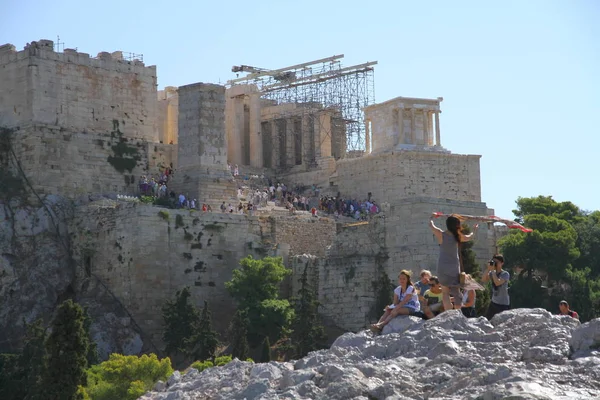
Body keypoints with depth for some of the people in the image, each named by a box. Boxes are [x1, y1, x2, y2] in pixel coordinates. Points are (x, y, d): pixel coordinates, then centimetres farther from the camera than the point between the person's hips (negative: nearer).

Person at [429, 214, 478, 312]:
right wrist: (474, 230, 41)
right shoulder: (458, 236, -1)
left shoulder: (441, 234, -7)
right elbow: (470, 237, 20)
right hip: (455, 267, 1)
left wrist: (432, 217, 33)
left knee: (445, 292, 5)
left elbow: (431, 225, 11)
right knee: (456, 293, 9)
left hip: (443, 268, -1)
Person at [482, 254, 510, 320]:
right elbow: (484, 280, -7)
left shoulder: (505, 274, -13)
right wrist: (488, 270, -15)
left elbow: (497, 283, -28)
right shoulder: (492, 273, 5)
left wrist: (492, 270, -23)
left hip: (503, 305, -7)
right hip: (494, 302, 7)